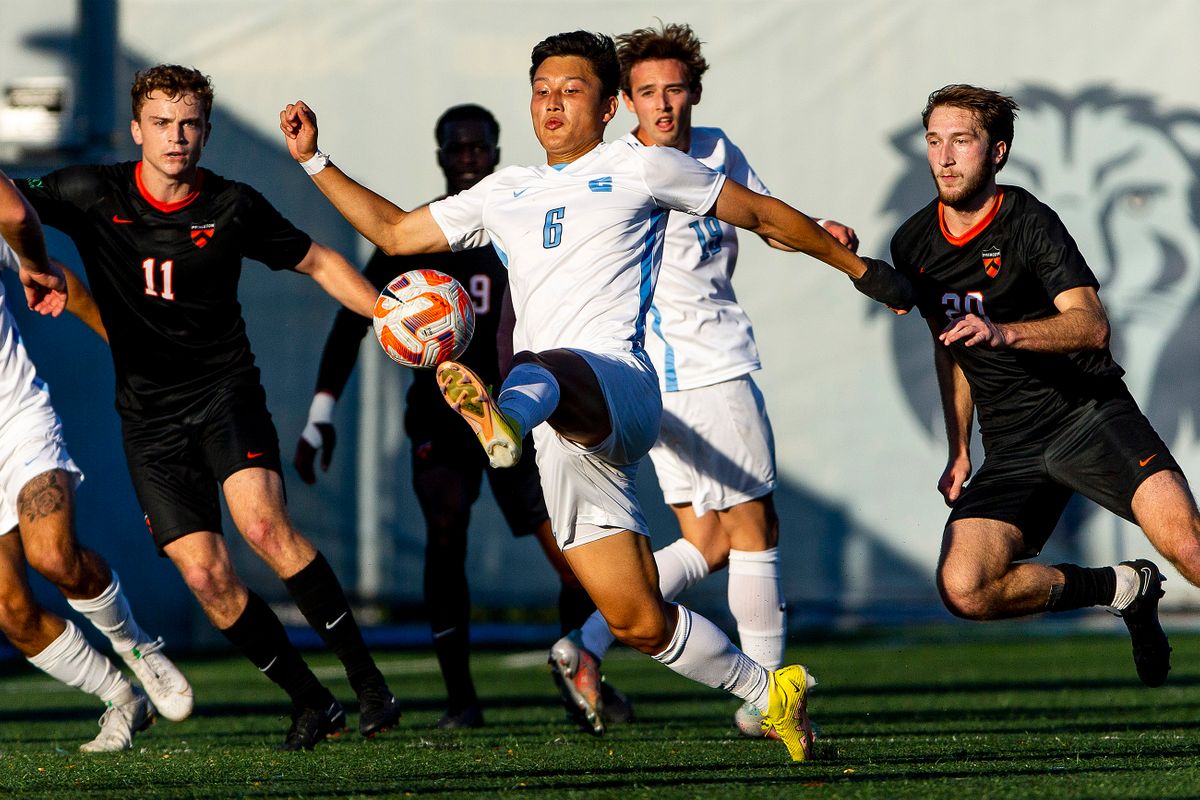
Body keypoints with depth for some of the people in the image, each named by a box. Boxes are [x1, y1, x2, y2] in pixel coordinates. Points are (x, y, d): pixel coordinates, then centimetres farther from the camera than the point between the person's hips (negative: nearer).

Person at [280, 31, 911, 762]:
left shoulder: (640, 169, 13)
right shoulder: (504, 194, 28)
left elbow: (758, 212, 20)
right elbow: (394, 232, 33)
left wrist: (857, 266, 23)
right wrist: (315, 160, 25)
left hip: (616, 379, -6)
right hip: (569, 443, 6)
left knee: (553, 373, -44)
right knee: (638, 622, -1)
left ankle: (507, 417, -79)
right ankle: (771, 694, 15)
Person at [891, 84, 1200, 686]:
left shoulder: (1030, 224, -9)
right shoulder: (913, 247, 9)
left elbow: (1091, 325, -21)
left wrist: (1004, 333, -37)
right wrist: (958, 451, 23)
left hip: (1089, 412, -5)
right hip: (1011, 450, 5)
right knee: (963, 590, -18)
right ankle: (1122, 589, 3)